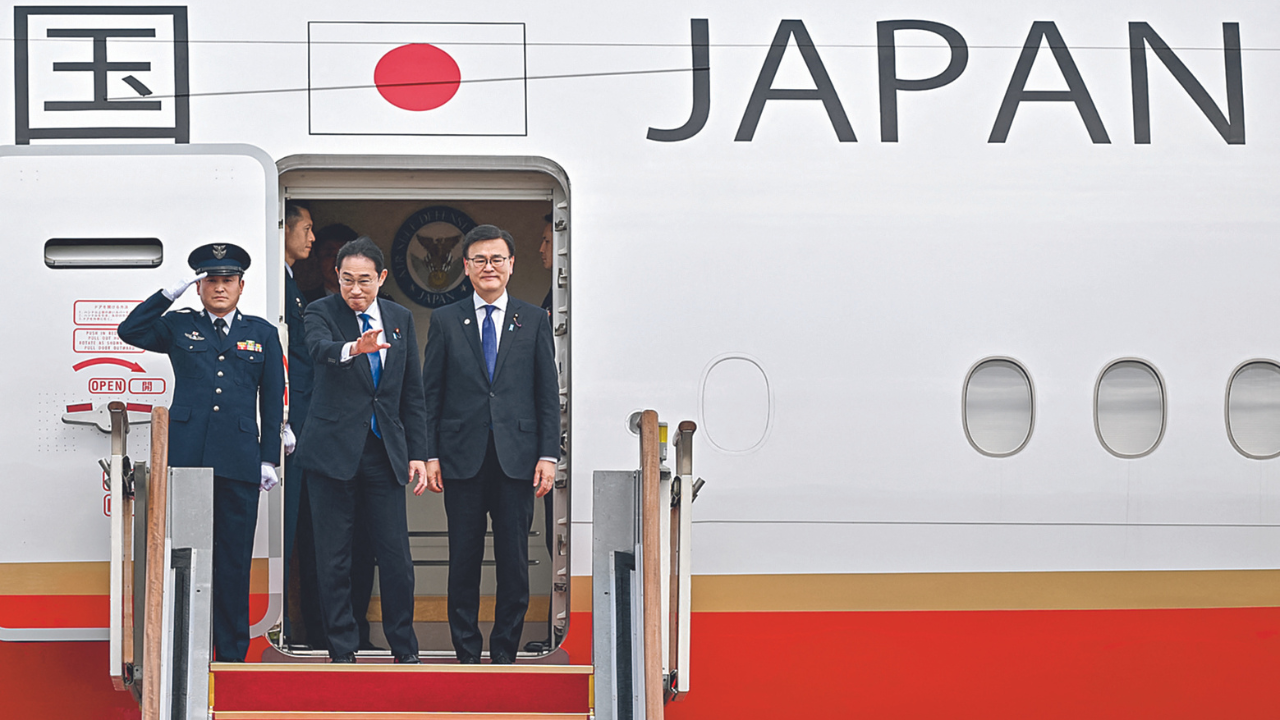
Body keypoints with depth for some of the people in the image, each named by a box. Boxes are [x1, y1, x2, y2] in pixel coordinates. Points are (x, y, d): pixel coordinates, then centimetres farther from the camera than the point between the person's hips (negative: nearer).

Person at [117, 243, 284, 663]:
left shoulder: (262, 334, 14)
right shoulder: (179, 326, 13)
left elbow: (272, 401, 13)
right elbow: (129, 331, 1)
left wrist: (270, 458, 7)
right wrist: (170, 293, -3)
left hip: (239, 462, 0)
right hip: (185, 457, 0)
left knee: (234, 561, 3)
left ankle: (232, 656, 11)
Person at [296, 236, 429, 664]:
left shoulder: (400, 319, 10)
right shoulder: (322, 312, -1)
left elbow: (412, 393, 13)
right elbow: (319, 348, -25)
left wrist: (417, 453, 7)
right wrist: (353, 348, -47)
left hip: (385, 452, 3)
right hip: (334, 451, -3)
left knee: (397, 559, 2)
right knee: (334, 559, 2)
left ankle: (405, 650, 16)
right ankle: (343, 652, 12)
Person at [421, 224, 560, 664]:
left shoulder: (534, 321, 9)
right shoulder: (445, 321, 7)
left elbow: (548, 393, 7)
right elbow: (430, 393, 6)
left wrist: (548, 455, -1)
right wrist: (429, 455, -1)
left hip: (517, 459, 0)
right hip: (462, 458, 0)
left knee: (514, 562, 2)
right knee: (464, 560, 4)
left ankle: (505, 653, 12)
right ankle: (466, 654, 13)